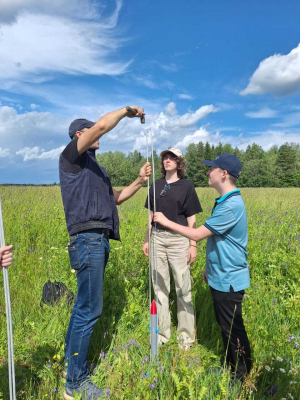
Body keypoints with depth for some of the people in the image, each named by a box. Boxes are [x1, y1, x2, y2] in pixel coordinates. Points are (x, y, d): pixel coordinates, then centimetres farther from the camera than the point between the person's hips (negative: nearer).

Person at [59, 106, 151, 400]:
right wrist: (127, 110, 0)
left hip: (99, 240, 10)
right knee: (90, 309, -6)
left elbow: (116, 198, 21)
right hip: (87, 239, -10)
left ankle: (70, 356, 35)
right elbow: (101, 126, -15)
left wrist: (139, 181, 9)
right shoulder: (71, 156, -2)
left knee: (84, 304, 18)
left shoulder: (94, 168, 24)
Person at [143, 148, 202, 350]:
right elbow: (152, 216, 13)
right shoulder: (156, 185, 9)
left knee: (183, 288, 4)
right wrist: (147, 240, 12)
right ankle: (162, 333, 25)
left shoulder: (186, 186, -1)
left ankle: (187, 335, 21)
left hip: (179, 239, -4)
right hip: (158, 238, 4)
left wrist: (193, 245, -5)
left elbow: (191, 219, -1)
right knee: (160, 286, 10)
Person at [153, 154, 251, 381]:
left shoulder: (231, 205, -25)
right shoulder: (225, 202, 6)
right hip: (220, 276, 9)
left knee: (233, 328, 8)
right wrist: (210, 266, 20)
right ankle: (231, 368, 39)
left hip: (229, 279, -9)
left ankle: (243, 377, 28)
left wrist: (166, 222, -16)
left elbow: (197, 235, -25)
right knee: (224, 324, 21)